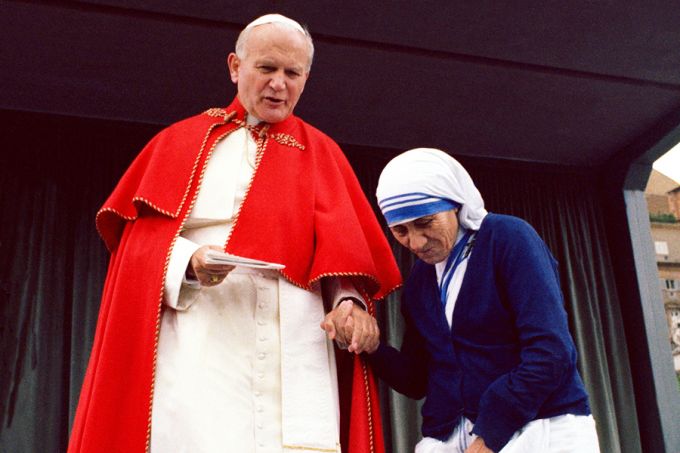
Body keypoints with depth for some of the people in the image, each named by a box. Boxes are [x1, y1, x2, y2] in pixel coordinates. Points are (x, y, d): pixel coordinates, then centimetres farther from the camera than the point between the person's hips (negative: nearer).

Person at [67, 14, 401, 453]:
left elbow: (343, 245, 7)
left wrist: (349, 300, -13)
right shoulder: (182, 141, 15)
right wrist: (187, 262, -13)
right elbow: (141, 237, 7)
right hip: (196, 342, 0)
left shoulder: (320, 153, 17)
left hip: (295, 344, 1)